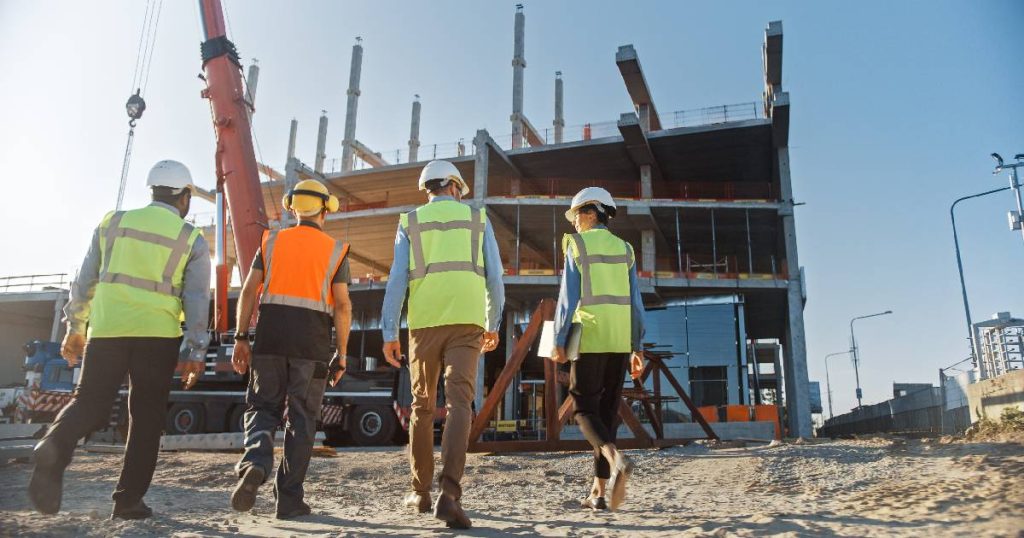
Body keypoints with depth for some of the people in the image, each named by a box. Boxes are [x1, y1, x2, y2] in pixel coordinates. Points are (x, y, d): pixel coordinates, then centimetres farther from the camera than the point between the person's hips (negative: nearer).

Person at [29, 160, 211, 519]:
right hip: (158, 335, -2)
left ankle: (56, 445, -20)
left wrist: (75, 327, 20)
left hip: (106, 329, 2)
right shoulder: (191, 239, 3)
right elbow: (197, 299, -2)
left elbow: (85, 280, 11)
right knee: (146, 417, 8)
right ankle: (128, 500, 8)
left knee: (90, 403, 11)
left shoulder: (113, 222, 10)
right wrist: (195, 352, 0)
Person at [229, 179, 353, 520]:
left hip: (270, 337, 1)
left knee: (263, 409, 12)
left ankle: (254, 465, -15)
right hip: (312, 344, -1)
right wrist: (341, 355, 3)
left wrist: (241, 339, 4)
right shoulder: (335, 251, 5)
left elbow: (249, 290, 1)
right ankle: (289, 499, 7)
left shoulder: (271, 242, 9)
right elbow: (342, 306, -2)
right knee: (301, 420, 6)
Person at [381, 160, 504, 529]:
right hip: (466, 320, -1)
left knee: (422, 406, 13)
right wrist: (493, 325, 20)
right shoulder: (477, 218, 14)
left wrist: (389, 334, 1)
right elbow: (494, 277, 10)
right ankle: (449, 493, -26)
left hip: (425, 321, 1)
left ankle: (420, 491, 20)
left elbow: (397, 280, 2)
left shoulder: (410, 223, 13)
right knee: (459, 403, -10)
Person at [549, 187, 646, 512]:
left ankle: (617, 460, -26)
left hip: (590, 339, -5)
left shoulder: (577, 246, -1)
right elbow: (635, 302, 10)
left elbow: (568, 298, -8)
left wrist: (558, 342, -3)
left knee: (585, 409, 1)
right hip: (620, 342, 5)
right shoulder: (624, 249, 13)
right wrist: (636, 348, 12)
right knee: (608, 411, 9)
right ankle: (599, 491, 9)